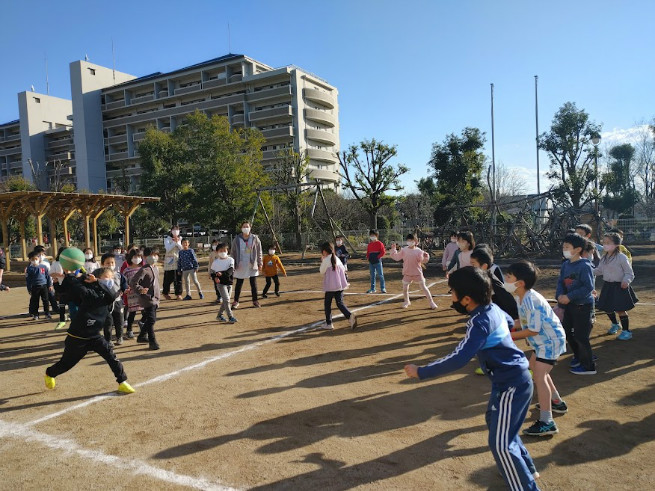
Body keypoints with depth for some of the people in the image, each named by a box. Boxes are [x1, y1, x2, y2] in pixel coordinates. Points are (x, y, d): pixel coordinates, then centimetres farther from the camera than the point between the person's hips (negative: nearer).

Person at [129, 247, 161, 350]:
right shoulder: (144, 270, -14)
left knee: (151, 319, 17)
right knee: (151, 320, -9)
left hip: (154, 299, 9)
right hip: (147, 299, -9)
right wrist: (140, 290, -30)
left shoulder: (155, 268, 11)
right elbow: (133, 283, -17)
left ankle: (141, 336, 34)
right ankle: (152, 342, -2)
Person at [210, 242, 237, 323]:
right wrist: (215, 277, -13)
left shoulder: (230, 260, 1)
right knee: (226, 299, -13)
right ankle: (230, 317, -10)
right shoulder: (215, 262, -1)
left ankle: (219, 315, 29)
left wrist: (222, 273, -23)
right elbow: (211, 272, 6)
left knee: (225, 300, 11)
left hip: (229, 282, 3)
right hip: (220, 283, -3)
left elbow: (230, 270, -10)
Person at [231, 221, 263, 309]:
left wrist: (260, 264, 3)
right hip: (240, 265, 0)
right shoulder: (237, 239, 0)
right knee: (239, 284, 6)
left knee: (254, 284, 6)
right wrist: (233, 265, 0)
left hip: (252, 265, 0)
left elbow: (259, 252, 5)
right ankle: (236, 301, 16)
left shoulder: (255, 238, 0)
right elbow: (233, 253, 4)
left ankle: (255, 301, 18)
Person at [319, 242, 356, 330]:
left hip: (330, 286, -6)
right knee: (340, 302, 8)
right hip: (340, 285, 6)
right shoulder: (337, 259, 11)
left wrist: (322, 261, 6)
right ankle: (350, 316, -16)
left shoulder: (326, 260, -10)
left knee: (327, 303, 9)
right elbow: (343, 270, 16)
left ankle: (328, 324, 13)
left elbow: (322, 271, -1)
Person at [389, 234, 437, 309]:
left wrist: (426, 257, -24)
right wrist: (393, 249, -4)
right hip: (407, 273, 2)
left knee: (424, 287, -1)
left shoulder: (418, 251, -6)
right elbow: (396, 257, 1)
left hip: (418, 273, -2)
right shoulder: (404, 250, 0)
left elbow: (423, 260, -4)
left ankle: (431, 302, 9)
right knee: (405, 288, 7)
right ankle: (407, 301, 33)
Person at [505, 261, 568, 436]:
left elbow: (533, 330, -27)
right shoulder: (523, 298, 2)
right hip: (543, 340, 11)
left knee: (539, 375, -16)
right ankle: (556, 402, 43)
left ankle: (547, 423, -15)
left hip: (551, 340, -11)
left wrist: (512, 335, -17)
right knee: (534, 366, 26)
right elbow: (527, 322, 10)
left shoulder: (530, 300, -29)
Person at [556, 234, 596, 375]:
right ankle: (578, 356, 39)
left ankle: (588, 366, 14)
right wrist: (560, 295, -13)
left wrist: (569, 297, -24)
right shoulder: (565, 265, 4)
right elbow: (560, 282, 6)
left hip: (583, 305, -8)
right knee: (567, 332, 17)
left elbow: (588, 287, -23)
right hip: (569, 305, 8)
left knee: (580, 336, -2)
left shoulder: (584, 266, -19)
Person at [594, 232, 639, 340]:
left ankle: (626, 331, 15)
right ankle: (615, 324, 43)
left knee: (620, 309, -2)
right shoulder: (604, 257, 5)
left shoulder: (621, 257, -16)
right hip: (607, 286, 7)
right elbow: (599, 270, 14)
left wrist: (626, 280, -29)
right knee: (607, 308, 17)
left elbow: (629, 273, -12)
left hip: (619, 286, -7)